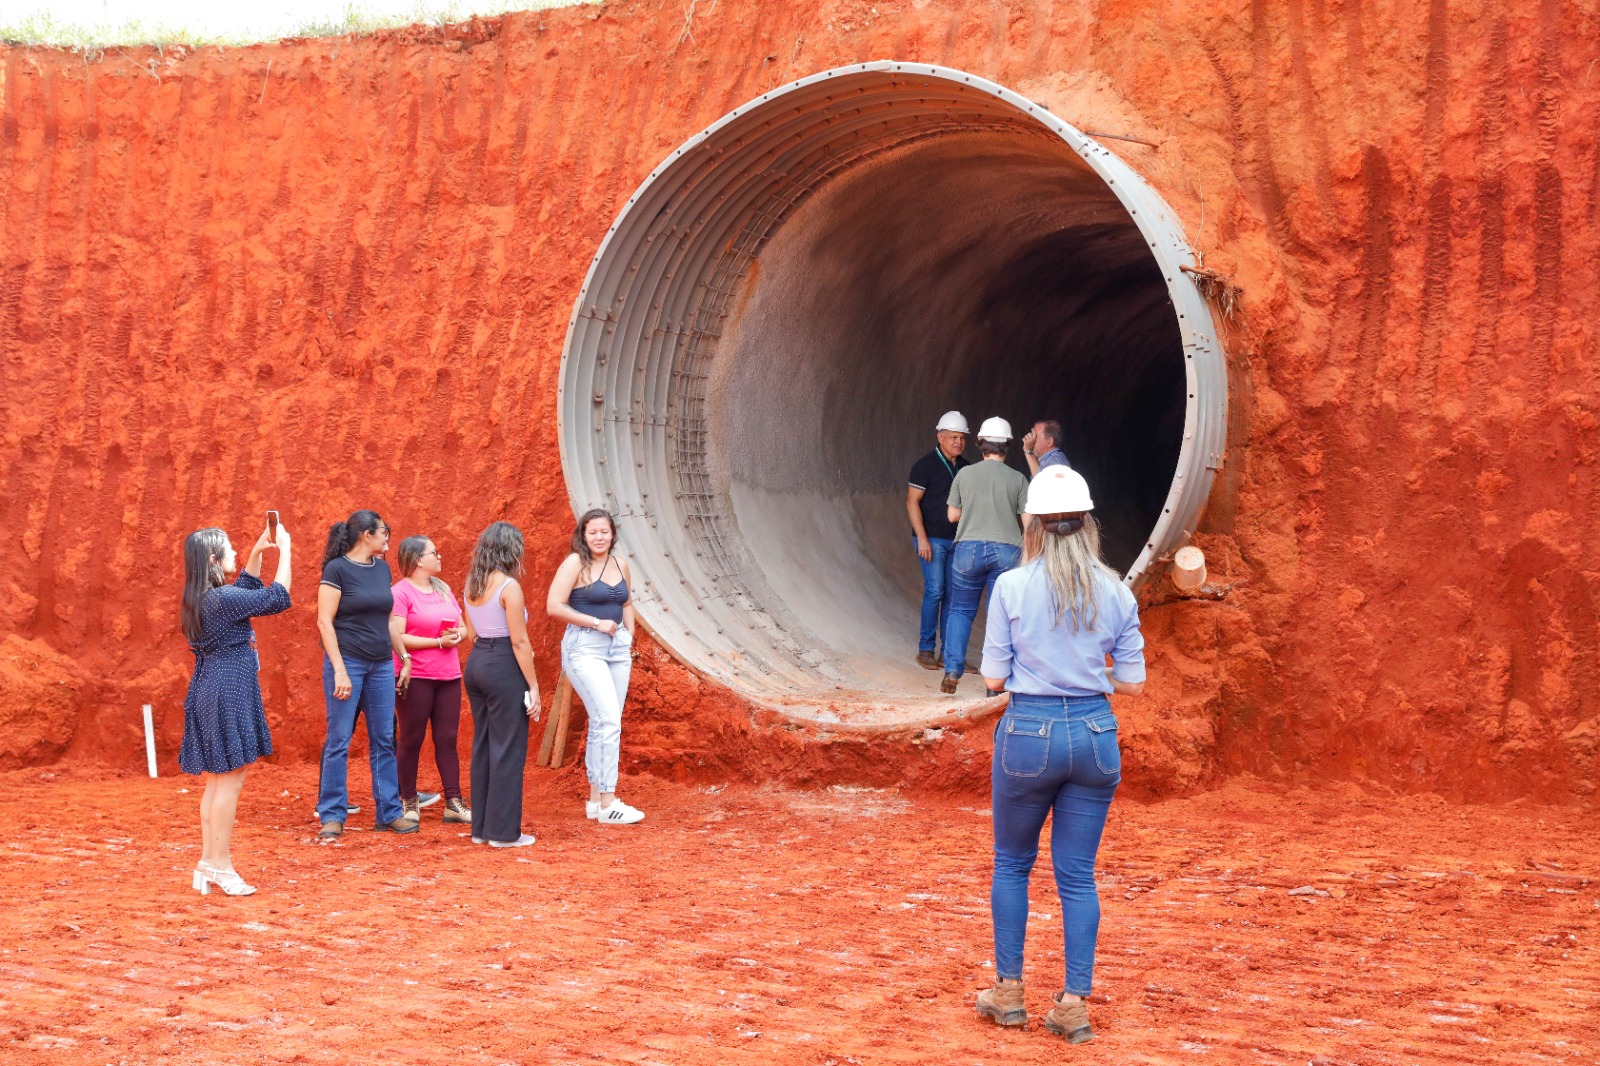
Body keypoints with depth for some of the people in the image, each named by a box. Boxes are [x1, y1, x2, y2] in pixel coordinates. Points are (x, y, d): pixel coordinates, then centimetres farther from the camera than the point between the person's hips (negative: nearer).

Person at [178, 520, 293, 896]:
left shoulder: (203, 598, 11)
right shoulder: (223, 598, -18)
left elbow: (247, 589, 28)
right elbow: (277, 598, -14)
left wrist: (258, 552, 20)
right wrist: (284, 550, -6)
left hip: (210, 692, 10)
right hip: (229, 692, -10)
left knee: (217, 780, 14)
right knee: (230, 779, -5)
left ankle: (208, 862, 17)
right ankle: (221, 866, -2)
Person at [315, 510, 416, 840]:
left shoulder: (382, 568, 11)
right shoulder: (337, 569, -8)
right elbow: (324, 621, -11)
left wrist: (404, 657, 13)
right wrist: (339, 670, -17)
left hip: (381, 665, 6)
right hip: (348, 661, -6)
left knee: (384, 740, 8)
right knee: (339, 741, -2)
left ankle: (389, 812, 14)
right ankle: (332, 816, 5)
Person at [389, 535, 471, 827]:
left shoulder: (443, 589, 14)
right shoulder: (401, 592, -8)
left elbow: (463, 627, 19)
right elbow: (396, 637, -16)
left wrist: (458, 635, -5)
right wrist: (439, 642, -16)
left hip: (448, 676, 6)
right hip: (415, 677, -6)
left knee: (447, 739, 5)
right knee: (411, 740, 3)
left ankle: (454, 802, 7)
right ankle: (408, 801, 14)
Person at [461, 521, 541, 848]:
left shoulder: (472, 584, 8)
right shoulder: (509, 586, -15)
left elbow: (471, 634, 14)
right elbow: (519, 641, -16)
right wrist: (533, 686, -12)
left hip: (475, 663, 8)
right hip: (503, 667, -8)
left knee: (482, 745, 14)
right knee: (508, 748, -1)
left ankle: (481, 827, 20)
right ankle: (504, 831, 3)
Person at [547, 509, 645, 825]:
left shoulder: (620, 564, 10)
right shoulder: (575, 563, -9)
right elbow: (554, 606, -15)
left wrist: (629, 639, 11)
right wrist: (596, 623, -15)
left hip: (617, 646, 7)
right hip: (585, 647, -7)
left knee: (602, 724, 11)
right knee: (609, 721, -14)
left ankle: (595, 798, 20)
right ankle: (607, 805, -12)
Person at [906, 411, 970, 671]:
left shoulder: (964, 467, 12)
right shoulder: (926, 465, -5)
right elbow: (912, 501, -8)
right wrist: (922, 538, -14)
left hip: (957, 540, 6)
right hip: (932, 539, -6)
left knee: (953, 593, 4)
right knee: (935, 590, -12)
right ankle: (926, 649, -4)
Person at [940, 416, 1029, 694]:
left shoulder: (965, 474, 2)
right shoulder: (1017, 479, 0)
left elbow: (953, 515, 10)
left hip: (969, 548, 1)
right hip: (1007, 551, -1)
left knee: (961, 610, 13)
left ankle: (952, 672, 3)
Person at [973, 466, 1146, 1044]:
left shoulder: (1012, 587, -8)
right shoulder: (1115, 592, -1)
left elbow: (993, 677, -5)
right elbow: (1133, 682, 3)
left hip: (1029, 734, -2)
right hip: (1095, 735, 2)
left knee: (1012, 863, 16)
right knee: (1078, 874, 9)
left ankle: (1008, 992, 21)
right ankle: (1075, 1004, 8)